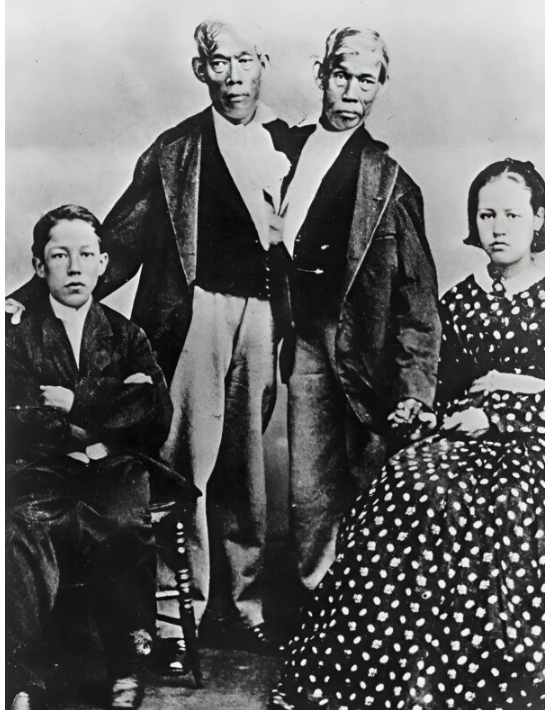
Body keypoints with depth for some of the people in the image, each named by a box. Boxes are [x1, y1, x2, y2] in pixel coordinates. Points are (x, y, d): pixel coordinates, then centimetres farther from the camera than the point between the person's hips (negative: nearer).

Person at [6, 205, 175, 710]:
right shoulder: (18, 336, 13)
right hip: (41, 472, -1)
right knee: (26, 526, -35)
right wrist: (112, 410, -5)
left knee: (124, 526, -33)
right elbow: (16, 423, -2)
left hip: (113, 470, 1)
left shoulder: (126, 336, 18)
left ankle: (129, 669, -20)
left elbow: (159, 416, 3)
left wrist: (78, 406, -5)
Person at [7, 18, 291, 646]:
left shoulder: (292, 143, 13)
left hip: (266, 314, 2)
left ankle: (249, 596, 21)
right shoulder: (175, 150, 6)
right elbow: (121, 242, 5)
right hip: (195, 311, -1)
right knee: (183, 463, 0)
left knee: (248, 464, 8)